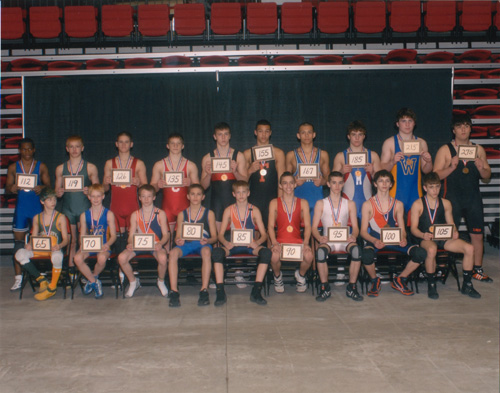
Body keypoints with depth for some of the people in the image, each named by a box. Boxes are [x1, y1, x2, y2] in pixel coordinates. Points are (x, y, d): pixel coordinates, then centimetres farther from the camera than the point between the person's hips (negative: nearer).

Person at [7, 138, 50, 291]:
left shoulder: (41, 166, 5)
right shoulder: (13, 167, 8)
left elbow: (48, 185, 3)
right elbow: (7, 187, 7)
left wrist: (42, 188, -19)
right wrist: (12, 188, -16)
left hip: (37, 207, -1)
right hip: (21, 208, 1)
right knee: (18, 241, 1)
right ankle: (18, 277, 6)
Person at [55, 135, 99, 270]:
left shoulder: (91, 168, 6)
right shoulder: (60, 169, 11)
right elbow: (57, 191, 15)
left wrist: (90, 192, -15)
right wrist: (59, 193, -8)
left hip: (85, 209, -2)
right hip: (68, 209, 2)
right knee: (71, 240, 3)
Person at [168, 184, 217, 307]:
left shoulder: (209, 214, 10)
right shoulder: (182, 214, 15)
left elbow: (214, 236, 6)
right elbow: (178, 236, 11)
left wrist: (207, 240, -17)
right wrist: (178, 241, -13)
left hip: (203, 244, -2)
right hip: (186, 244, 2)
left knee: (206, 252, -39)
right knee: (173, 253, -32)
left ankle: (204, 290, -37)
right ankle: (174, 291, -33)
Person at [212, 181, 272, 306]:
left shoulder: (254, 210, 6)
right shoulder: (229, 210, 7)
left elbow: (264, 234, 2)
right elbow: (221, 234, 2)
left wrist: (257, 242, -22)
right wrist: (226, 243, -22)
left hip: (250, 245, 0)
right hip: (233, 245, 0)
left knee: (266, 252, -31)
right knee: (216, 252, -31)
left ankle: (256, 291, -25)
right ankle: (220, 292, -26)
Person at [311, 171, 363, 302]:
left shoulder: (350, 204, 16)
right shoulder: (321, 204, 11)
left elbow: (355, 227, 9)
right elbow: (314, 227, 3)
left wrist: (353, 236, -15)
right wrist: (320, 238, -19)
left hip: (345, 240, 1)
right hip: (327, 240, -1)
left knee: (356, 250, -34)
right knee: (320, 251, -37)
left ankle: (352, 288, -19)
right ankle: (325, 288, -18)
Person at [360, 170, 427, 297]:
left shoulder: (398, 204, 12)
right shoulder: (368, 205, 2)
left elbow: (402, 229, 10)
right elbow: (363, 231, -2)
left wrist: (403, 239, -14)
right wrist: (375, 241, -22)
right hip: (374, 240, -3)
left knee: (420, 253, -21)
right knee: (366, 256, -39)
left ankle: (399, 280, 4)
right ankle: (375, 281, -2)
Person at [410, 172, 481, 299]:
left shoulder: (446, 204, 14)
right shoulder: (418, 204, 1)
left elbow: (451, 224, 15)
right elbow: (414, 228, -3)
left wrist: (454, 232, -9)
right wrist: (423, 235, -24)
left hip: (444, 238, 4)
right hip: (425, 239, -4)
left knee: (469, 248, -19)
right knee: (432, 249, -41)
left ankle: (467, 285, -3)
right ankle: (431, 285, -20)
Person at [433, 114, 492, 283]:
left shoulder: (479, 150, 9)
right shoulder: (445, 150, 0)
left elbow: (487, 175, 11)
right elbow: (436, 175, -6)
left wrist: (481, 168, -11)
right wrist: (452, 166, -21)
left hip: (473, 198, 3)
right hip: (452, 198, -3)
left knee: (477, 235, 5)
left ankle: (477, 269, 17)